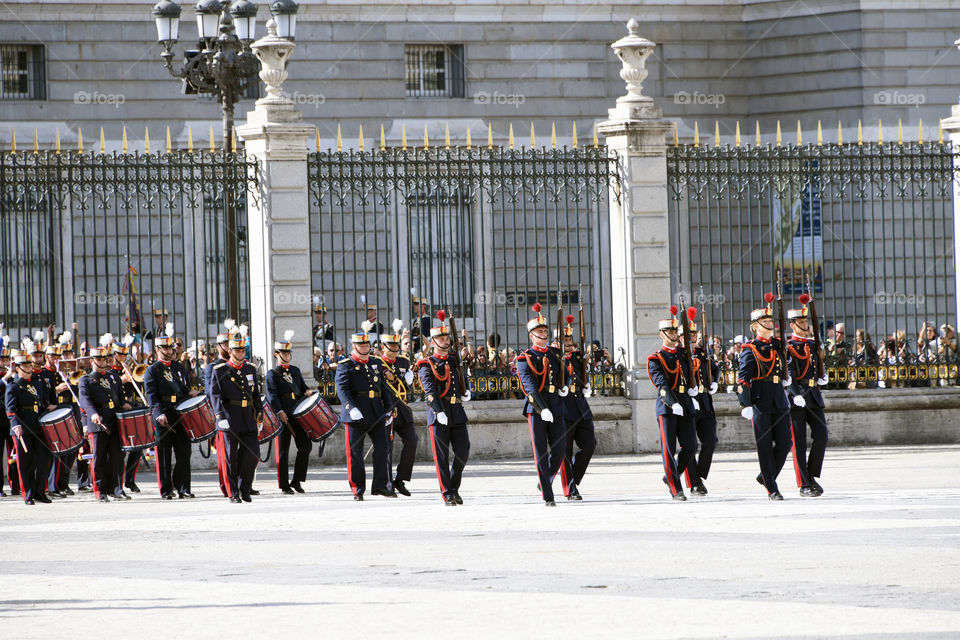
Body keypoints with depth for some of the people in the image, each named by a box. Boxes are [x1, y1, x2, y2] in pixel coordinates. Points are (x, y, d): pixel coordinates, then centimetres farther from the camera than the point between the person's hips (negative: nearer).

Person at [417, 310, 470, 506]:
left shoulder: (455, 360, 15)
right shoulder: (427, 365, -3)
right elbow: (430, 390, -17)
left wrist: (465, 391, 13)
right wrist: (438, 412, -30)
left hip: (457, 414, 5)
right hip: (438, 415, -5)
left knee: (462, 452, 1)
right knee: (442, 456, -2)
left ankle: (454, 487, 19)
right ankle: (447, 494, 1)